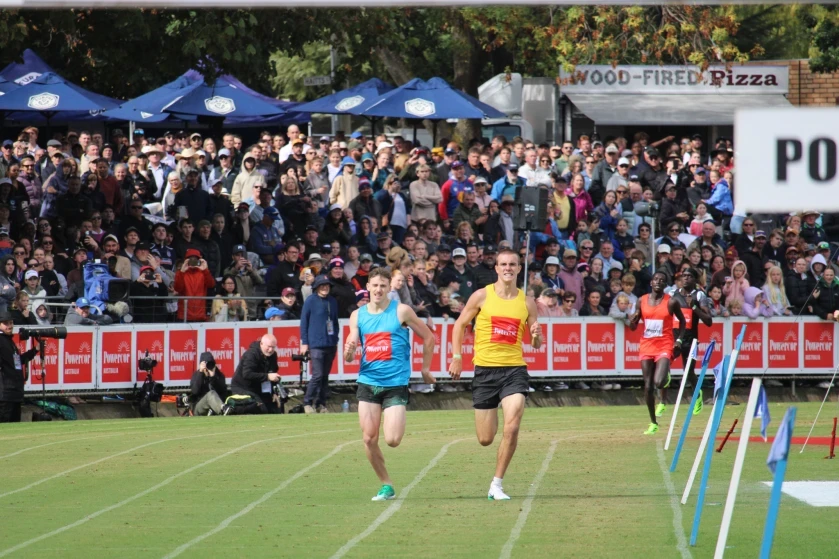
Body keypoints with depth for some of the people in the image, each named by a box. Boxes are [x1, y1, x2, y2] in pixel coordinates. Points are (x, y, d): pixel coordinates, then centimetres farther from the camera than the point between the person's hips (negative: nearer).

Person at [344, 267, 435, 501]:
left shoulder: (401, 311, -4)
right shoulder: (358, 315, 6)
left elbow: (428, 338, 5)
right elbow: (349, 357, 7)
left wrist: (425, 370, 7)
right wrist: (349, 350, -17)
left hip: (396, 384, -3)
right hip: (368, 383, 3)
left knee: (392, 440, -11)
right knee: (369, 439, -5)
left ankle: (398, 423, 25)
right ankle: (386, 486, 10)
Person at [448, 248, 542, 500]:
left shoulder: (527, 302, 6)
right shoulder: (482, 296, 1)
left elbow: (536, 344, 12)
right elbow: (460, 325, 9)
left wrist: (536, 336, -12)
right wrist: (457, 357, 0)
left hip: (515, 369, 0)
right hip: (485, 369, 0)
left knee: (512, 427, -18)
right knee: (485, 439, 3)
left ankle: (496, 485, -6)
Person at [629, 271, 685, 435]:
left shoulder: (671, 302, -4)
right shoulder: (642, 301, 5)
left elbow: (682, 321, 11)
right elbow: (633, 327, 10)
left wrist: (679, 339, -2)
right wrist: (633, 320, -13)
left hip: (664, 346, -3)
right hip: (647, 346, 3)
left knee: (658, 382, -21)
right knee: (648, 387, 2)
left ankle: (666, 376, 18)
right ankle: (653, 423, 14)